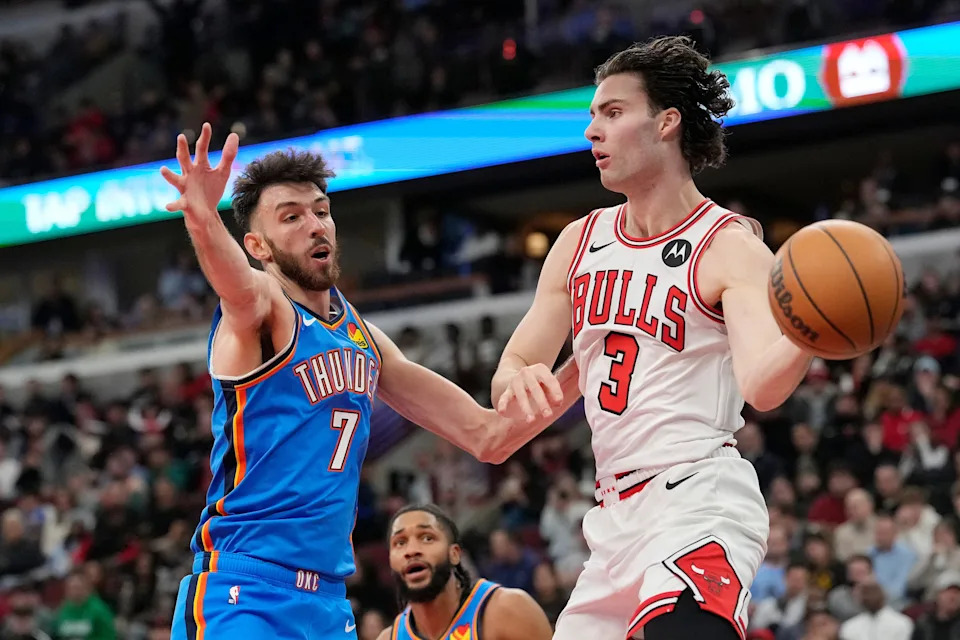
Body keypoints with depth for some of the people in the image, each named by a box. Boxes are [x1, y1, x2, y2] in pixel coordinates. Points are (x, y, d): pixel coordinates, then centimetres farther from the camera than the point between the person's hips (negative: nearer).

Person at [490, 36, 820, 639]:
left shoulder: (730, 247, -8)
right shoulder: (580, 242, 12)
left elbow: (762, 385, -23)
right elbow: (513, 371, 16)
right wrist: (522, 386, -9)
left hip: (701, 498, -8)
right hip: (618, 512, 8)